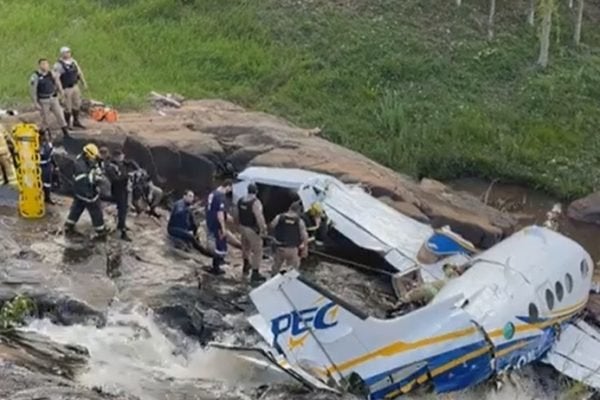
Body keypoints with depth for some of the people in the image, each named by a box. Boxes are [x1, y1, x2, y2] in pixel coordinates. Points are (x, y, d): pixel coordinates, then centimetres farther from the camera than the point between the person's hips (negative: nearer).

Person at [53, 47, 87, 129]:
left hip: (75, 86, 7)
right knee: (68, 107, 2)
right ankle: (67, 124, 18)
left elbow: (79, 72, 15)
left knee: (77, 104, 15)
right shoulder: (59, 65, -18)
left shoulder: (73, 61, 4)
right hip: (66, 88, -7)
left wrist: (84, 83, 19)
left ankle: (76, 122, 31)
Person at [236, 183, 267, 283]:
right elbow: (259, 218, -30)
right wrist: (263, 229, -21)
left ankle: (246, 266, 47)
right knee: (257, 251, 2)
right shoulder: (255, 202, -24)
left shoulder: (241, 201, 1)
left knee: (246, 247, 28)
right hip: (252, 230, -8)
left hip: (243, 227, 8)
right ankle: (255, 274, 3)